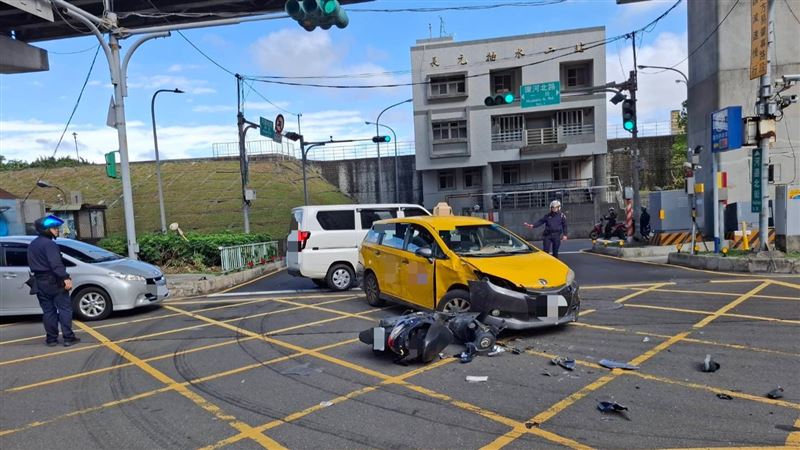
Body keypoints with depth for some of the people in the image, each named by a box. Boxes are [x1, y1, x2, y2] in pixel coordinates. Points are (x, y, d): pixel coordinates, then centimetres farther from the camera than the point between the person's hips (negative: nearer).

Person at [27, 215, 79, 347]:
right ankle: (68, 337, -5)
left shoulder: (32, 245, 15)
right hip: (53, 281, -8)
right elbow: (56, 264, -26)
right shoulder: (49, 244, -15)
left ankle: (51, 339, 13)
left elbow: (33, 264, 24)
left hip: (40, 282, 8)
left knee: (48, 311, 11)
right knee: (64, 309, -3)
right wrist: (65, 278, -30)